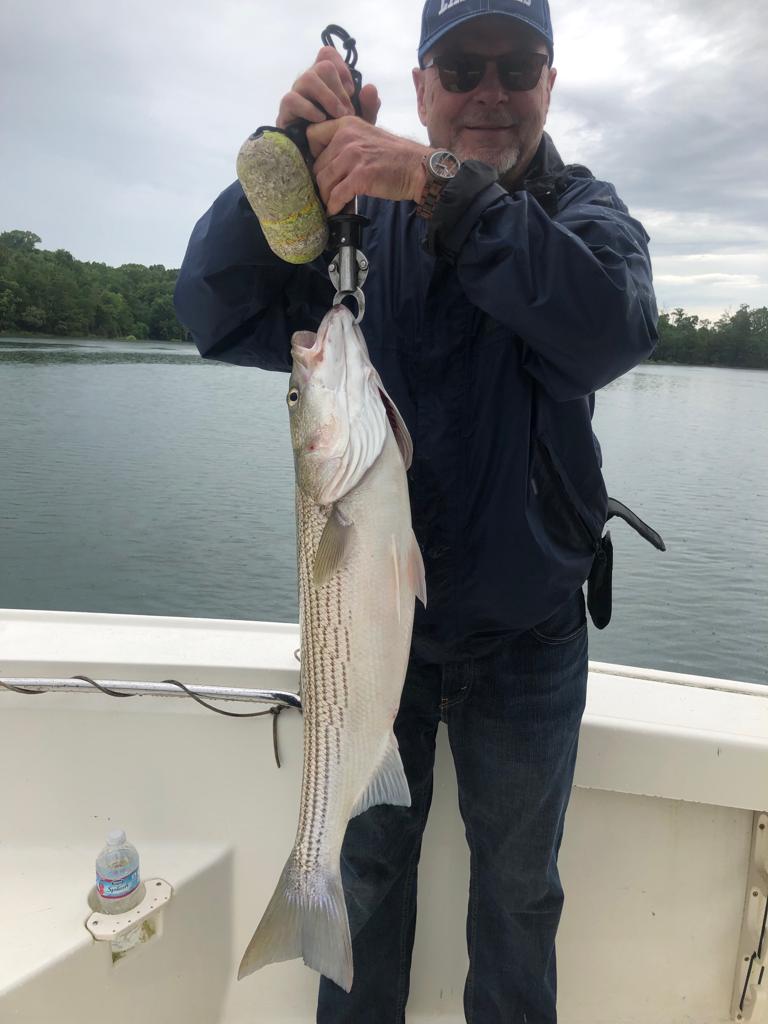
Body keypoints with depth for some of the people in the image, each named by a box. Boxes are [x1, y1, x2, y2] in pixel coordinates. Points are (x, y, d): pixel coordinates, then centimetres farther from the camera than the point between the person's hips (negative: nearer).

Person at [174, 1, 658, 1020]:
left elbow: (613, 328, -25)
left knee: (518, 887, 21)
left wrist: (439, 185, -33)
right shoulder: (355, 208, -2)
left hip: (526, 635, 0)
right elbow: (217, 317, -13)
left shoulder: (585, 209, -2)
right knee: (366, 868, 21)